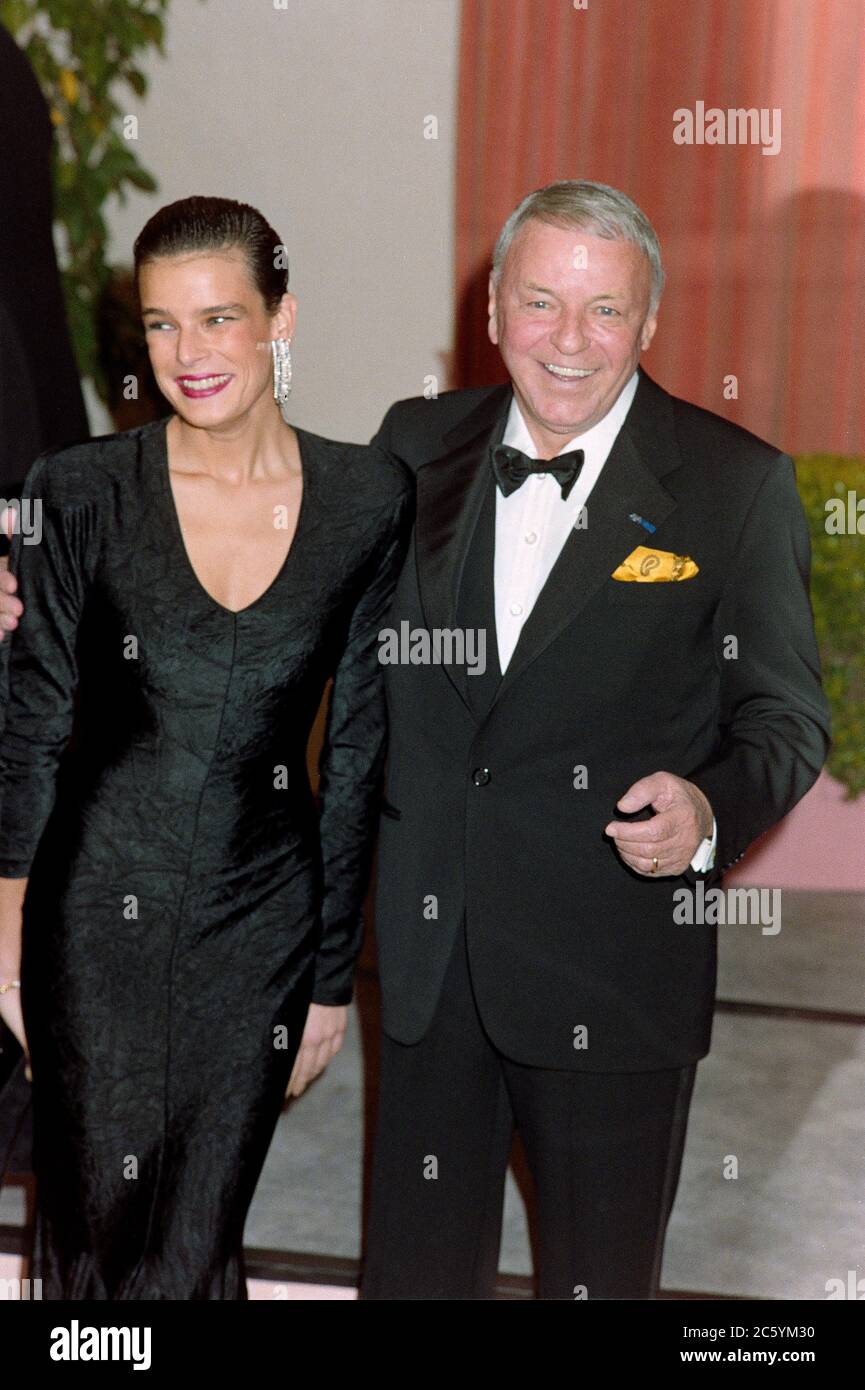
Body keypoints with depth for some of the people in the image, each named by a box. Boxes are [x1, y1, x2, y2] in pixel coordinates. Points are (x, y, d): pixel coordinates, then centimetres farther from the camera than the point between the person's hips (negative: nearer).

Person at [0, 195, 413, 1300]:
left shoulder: (370, 501, -4)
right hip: (97, 916, -1)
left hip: (263, 919, 1)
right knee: (92, 1247, 9)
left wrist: (334, 976, 5)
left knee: (196, 1256, 11)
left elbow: (357, 750, 2)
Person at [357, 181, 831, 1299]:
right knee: (413, 1267, 17)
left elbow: (787, 713, -5)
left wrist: (711, 811, -25)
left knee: (598, 1277, 13)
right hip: (428, 953, 4)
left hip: (612, 973, -3)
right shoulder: (419, 444, 4)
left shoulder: (735, 484, -7)